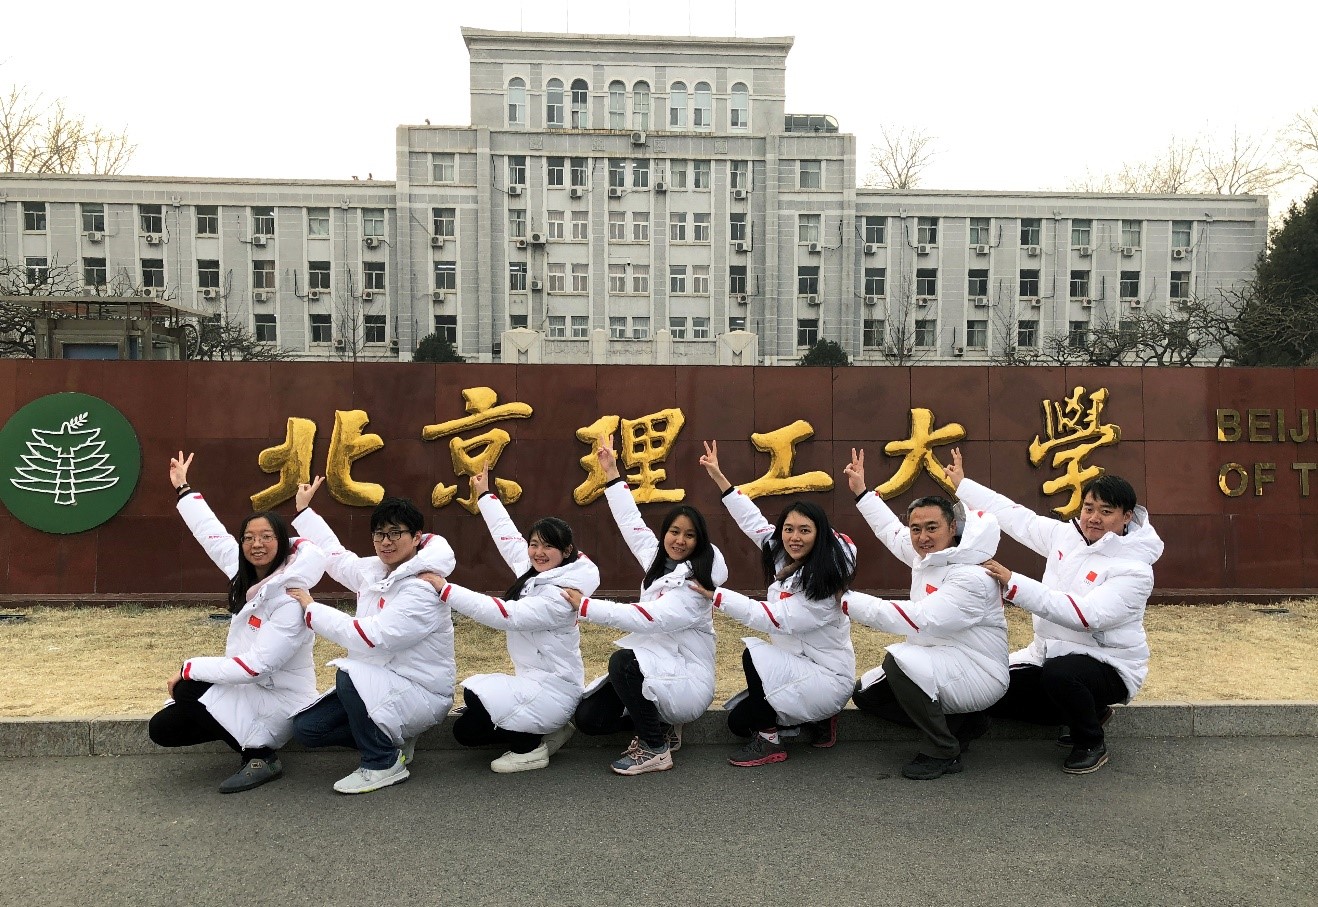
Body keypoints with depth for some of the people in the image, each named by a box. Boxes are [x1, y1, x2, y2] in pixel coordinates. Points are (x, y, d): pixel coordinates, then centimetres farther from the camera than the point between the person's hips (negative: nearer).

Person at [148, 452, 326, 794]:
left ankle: (260, 755, -12)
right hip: (247, 688, 8)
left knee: (188, 690, -23)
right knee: (162, 728, 0)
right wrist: (183, 488, 18)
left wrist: (189, 669, -21)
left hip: (278, 699, -8)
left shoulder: (290, 599, -24)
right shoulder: (247, 575, -1)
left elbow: (256, 666, -29)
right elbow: (213, 534, 11)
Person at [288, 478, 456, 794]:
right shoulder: (373, 570, 1)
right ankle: (391, 738, 15)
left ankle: (384, 763, -12)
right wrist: (303, 509, 27)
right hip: (379, 686, 8)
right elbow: (335, 555, 22)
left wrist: (311, 608, -20)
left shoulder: (422, 591, -24)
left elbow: (368, 637, -30)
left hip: (421, 694, -8)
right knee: (305, 727, -1)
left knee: (350, 675, -33)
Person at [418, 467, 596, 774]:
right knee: (466, 731, 12)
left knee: (472, 694, -21)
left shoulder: (560, 595, -22)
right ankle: (545, 731, 15)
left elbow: (506, 615, -31)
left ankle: (529, 747, -3)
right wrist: (485, 494, 23)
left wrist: (446, 590, -32)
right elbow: (508, 535, 16)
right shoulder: (533, 572, 3)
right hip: (531, 681, 10)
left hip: (552, 690, -10)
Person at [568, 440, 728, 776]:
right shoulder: (657, 560, 4)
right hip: (654, 668, 8)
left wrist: (584, 605, -32)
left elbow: (646, 618, -31)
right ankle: (661, 726, 17)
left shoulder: (694, 586, -18)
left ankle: (655, 750, -16)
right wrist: (611, 472, 12)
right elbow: (631, 522, 13)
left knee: (623, 661, -34)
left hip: (687, 680, -8)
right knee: (588, 717, -4)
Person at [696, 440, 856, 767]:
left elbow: (776, 618, -29)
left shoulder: (823, 581, -25)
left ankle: (770, 741, -12)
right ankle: (816, 720, 17)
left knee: (754, 656, -28)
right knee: (737, 721, 8)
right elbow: (754, 522, 3)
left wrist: (716, 595, -29)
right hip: (797, 669, 9)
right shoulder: (785, 557, -2)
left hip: (827, 678, -9)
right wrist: (719, 477, 0)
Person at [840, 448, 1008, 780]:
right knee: (866, 693, 7)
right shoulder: (927, 555, 0)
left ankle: (943, 752, -13)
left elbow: (919, 620, -36)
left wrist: (847, 601, -38)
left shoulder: (971, 578, -26)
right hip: (939, 666, 10)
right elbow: (892, 530, 22)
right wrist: (861, 491, 25)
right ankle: (959, 722, 13)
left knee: (899, 660, -33)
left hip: (977, 675, -9)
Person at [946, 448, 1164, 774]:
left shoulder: (1133, 568, -20)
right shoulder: (1066, 534, -1)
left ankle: (1092, 743, -6)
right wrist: (963, 485, 16)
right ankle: (1087, 712, 16)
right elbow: (1019, 518, 12)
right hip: (1050, 653, 7)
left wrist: (1014, 585, -41)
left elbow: (1087, 614, -34)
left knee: (1059, 673, -38)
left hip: (1108, 665, -7)